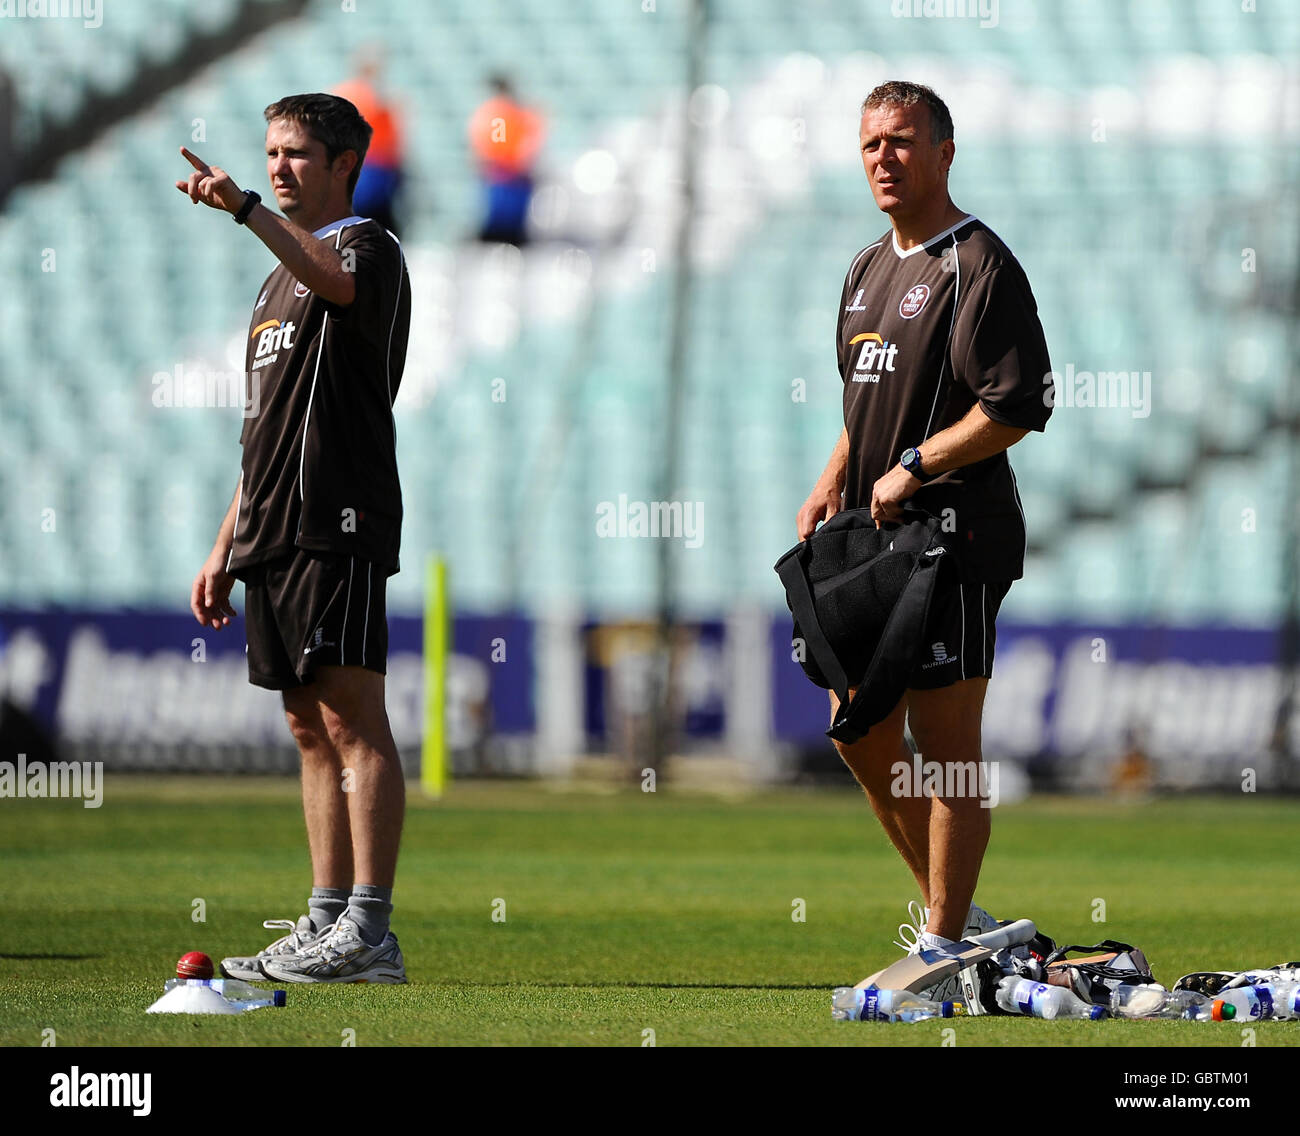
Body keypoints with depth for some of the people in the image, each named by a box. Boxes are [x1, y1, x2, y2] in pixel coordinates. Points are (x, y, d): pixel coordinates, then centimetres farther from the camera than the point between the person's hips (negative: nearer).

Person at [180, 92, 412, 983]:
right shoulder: (281, 275, 25)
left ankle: (369, 930, -16)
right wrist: (227, 546, 23)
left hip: (338, 526, -9)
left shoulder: (368, 248, -3)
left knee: (352, 716, -12)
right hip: (276, 536, 9)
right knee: (310, 725, 8)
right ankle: (328, 923, 9)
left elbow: (334, 281, -31)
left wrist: (246, 208, -42)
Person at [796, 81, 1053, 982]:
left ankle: (944, 945, -3)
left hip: (953, 535, -9)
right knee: (861, 735, 12)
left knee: (947, 744, -7)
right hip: (875, 536, 9)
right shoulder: (869, 269, 18)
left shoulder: (979, 265, -11)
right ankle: (951, 910, 24)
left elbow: (1019, 407, -18)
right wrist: (832, 487, 13)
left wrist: (912, 469, -16)